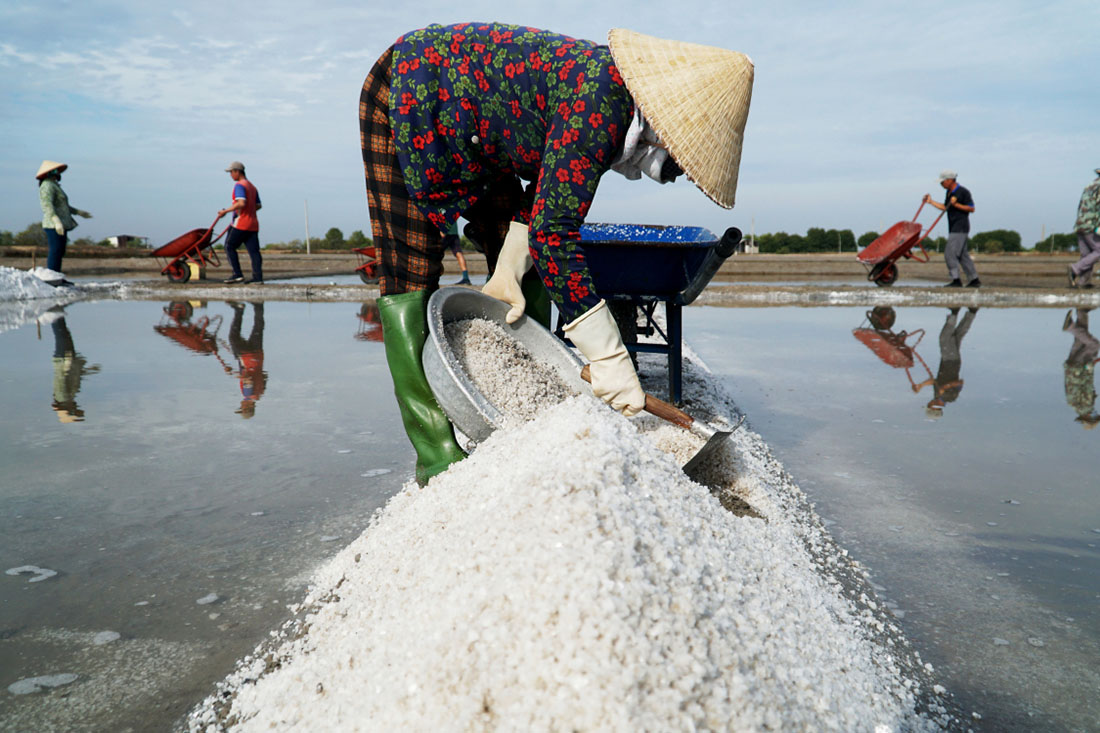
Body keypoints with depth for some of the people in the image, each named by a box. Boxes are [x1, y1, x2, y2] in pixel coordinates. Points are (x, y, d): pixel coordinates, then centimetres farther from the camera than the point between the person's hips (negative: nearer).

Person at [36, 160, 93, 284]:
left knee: (60, 252, 10)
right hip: (55, 225, -10)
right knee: (56, 251, -11)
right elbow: (47, 205, -25)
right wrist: (57, 221, -35)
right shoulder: (47, 186, -12)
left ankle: (57, 278, 12)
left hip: (60, 224, 10)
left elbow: (61, 205, 28)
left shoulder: (53, 186, 19)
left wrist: (78, 212, 30)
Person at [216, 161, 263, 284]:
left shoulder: (239, 185, -8)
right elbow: (258, 206, 23)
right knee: (254, 250, 1)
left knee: (229, 247, 3)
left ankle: (237, 274, -4)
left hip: (241, 223, -8)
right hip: (253, 224, 8)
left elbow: (241, 203, -22)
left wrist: (225, 211, -16)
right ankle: (258, 276, -6)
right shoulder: (252, 186, 20)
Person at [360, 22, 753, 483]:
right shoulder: (600, 98, -34)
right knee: (411, 271, -14)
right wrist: (609, 357, -36)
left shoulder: (616, 100, -6)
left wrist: (507, 273, -6)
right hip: (405, 99, -9)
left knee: (529, 272, 3)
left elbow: (543, 196, 4)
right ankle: (434, 454, -12)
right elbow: (552, 230, -38)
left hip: (471, 141, 9)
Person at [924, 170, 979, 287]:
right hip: (953, 229, 9)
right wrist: (931, 202, 17)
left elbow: (971, 208, -11)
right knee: (962, 255, 11)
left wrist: (956, 204, -20)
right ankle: (974, 280, 16)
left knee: (950, 253, -13)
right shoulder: (949, 192, 14)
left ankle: (956, 280, -11)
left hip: (960, 228, -9)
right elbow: (945, 207, 23)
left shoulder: (963, 191, -11)